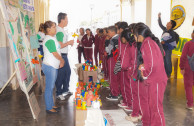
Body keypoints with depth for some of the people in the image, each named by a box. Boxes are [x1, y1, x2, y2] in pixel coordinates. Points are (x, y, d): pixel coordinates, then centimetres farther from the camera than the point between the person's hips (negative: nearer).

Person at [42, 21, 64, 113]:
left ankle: (51, 105, 29)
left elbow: (57, 51, 16)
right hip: (49, 66, -10)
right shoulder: (49, 40, -17)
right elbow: (55, 54, -17)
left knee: (51, 87, 17)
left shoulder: (52, 38, 14)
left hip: (54, 66, 10)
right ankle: (49, 108, 10)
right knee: (49, 88, -1)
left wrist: (61, 61, 6)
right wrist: (62, 60, -1)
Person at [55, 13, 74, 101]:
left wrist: (69, 43, 11)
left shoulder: (62, 30, 13)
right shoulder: (59, 31, -20)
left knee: (67, 72, 19)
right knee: (60, 75, 0)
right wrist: (69, 42, -14)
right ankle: (59, 94, 14)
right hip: (61, 55, -10)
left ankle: (65, 90, 33)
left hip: (64, 55, 10)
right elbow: (59, 46, -25)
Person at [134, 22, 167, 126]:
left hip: (156, 81, -10)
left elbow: (152, 65, -27)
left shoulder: (148, 43, -20)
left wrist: (144, 74, -10)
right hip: (150, 80, 10)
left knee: (155, 107, 1)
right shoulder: (149, 42, 10)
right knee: (144, 103, 21)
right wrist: (143, 65, 9)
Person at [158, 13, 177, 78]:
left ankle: (169, 74, 14)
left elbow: (173, 39, -28)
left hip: (168, 49, -7)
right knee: (164, 61, 13)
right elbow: (160, 24, 21)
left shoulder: (172, 32, -13)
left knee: (168, 61, 2)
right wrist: (159, 17, 20)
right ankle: (165, 72, 25)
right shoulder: (165, 29, 7)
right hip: (163, 48, 7)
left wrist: (165, 42, -27)